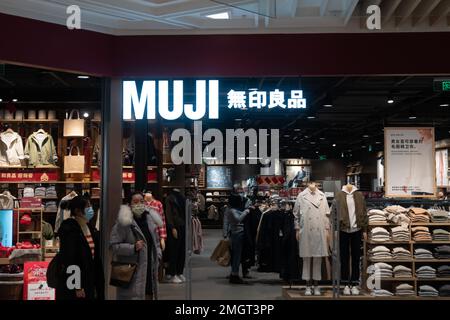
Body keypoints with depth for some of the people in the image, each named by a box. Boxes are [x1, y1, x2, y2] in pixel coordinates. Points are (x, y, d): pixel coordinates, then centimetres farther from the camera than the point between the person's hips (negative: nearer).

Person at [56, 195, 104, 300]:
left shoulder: (91, 229, 10)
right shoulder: (69, 230, -14)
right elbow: (68, 260, -18)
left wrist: (97, 285, 10)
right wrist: (77, 287, -20)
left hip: (89, 283, 8)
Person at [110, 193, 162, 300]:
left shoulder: (150, 219, 11)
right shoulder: (124, 222, -10)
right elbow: (114, 245, -13)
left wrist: (157, 255, 10)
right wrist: (133, 248, -21)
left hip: (149, 270, 7)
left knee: (149, 295, 13)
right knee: (133, 296, -7)